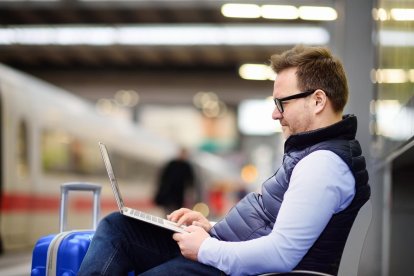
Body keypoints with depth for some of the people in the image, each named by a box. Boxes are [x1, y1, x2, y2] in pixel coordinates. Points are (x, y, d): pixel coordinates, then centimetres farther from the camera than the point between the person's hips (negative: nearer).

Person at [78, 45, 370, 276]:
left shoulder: (325, 164, -21)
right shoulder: (312, 153, 13)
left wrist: (206, 248, -17)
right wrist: (213, 228, 9)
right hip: (231, 250, 11)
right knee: (117, 226, 8)